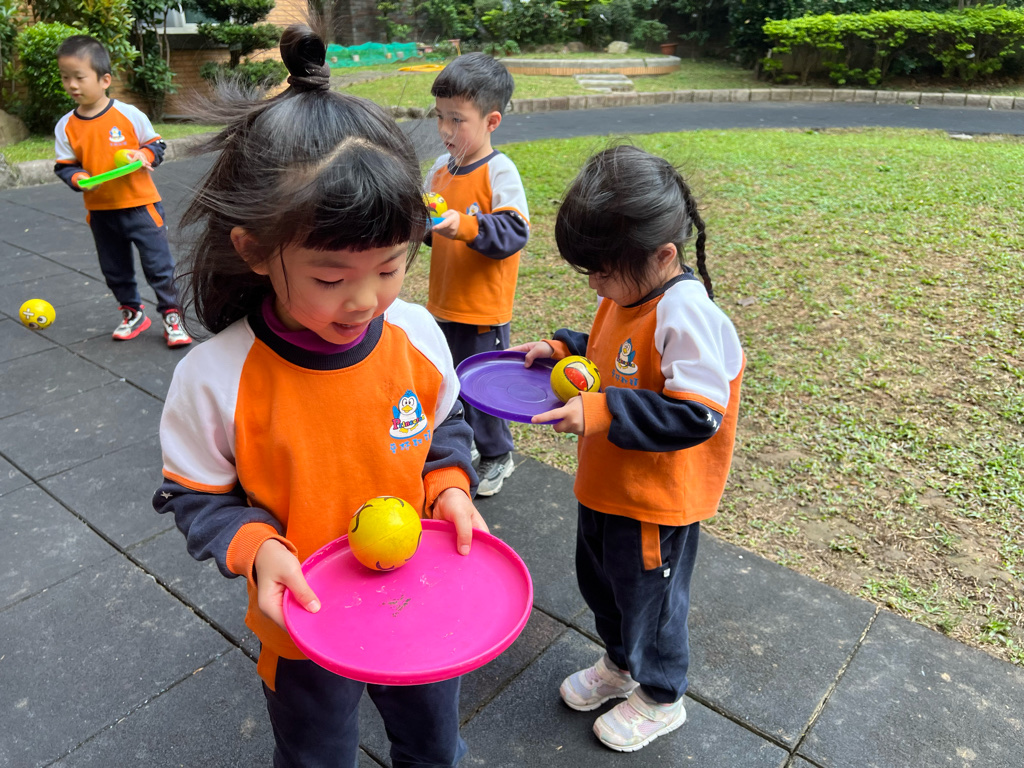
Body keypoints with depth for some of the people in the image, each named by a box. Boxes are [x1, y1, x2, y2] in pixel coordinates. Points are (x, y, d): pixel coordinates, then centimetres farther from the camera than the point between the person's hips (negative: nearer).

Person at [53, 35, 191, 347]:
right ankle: (132, 313, 32)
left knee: (158, 264, -1)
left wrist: (142, 155, -20)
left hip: (140, 204, -4)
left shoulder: (129, 115, -9)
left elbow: (156, 145, 0)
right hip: (100, 211, 4)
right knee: (115, 270, 15)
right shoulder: (66, 126, -1)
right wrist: (77, 178, -17)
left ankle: (171, 315, 12)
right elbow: (65, 166, 3)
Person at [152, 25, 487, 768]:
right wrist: (258, 548, -27)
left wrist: (451, 489, -16)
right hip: (307, 626, -2)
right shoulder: (215, 379, -26)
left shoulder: (418, 336, -17)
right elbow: (196, 496, -10)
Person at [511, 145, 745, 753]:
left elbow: (694, 413, -32)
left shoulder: (685, 314, -28)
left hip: (655, 502, -9)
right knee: (601, 583, 27)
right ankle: (621, 665, 54)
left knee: (649, 597, 15)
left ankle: (660, 698, 43)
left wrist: (601, 413, -36)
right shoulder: (626, 294, -1)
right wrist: (562, 348, 0)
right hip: (606, 487, 9)